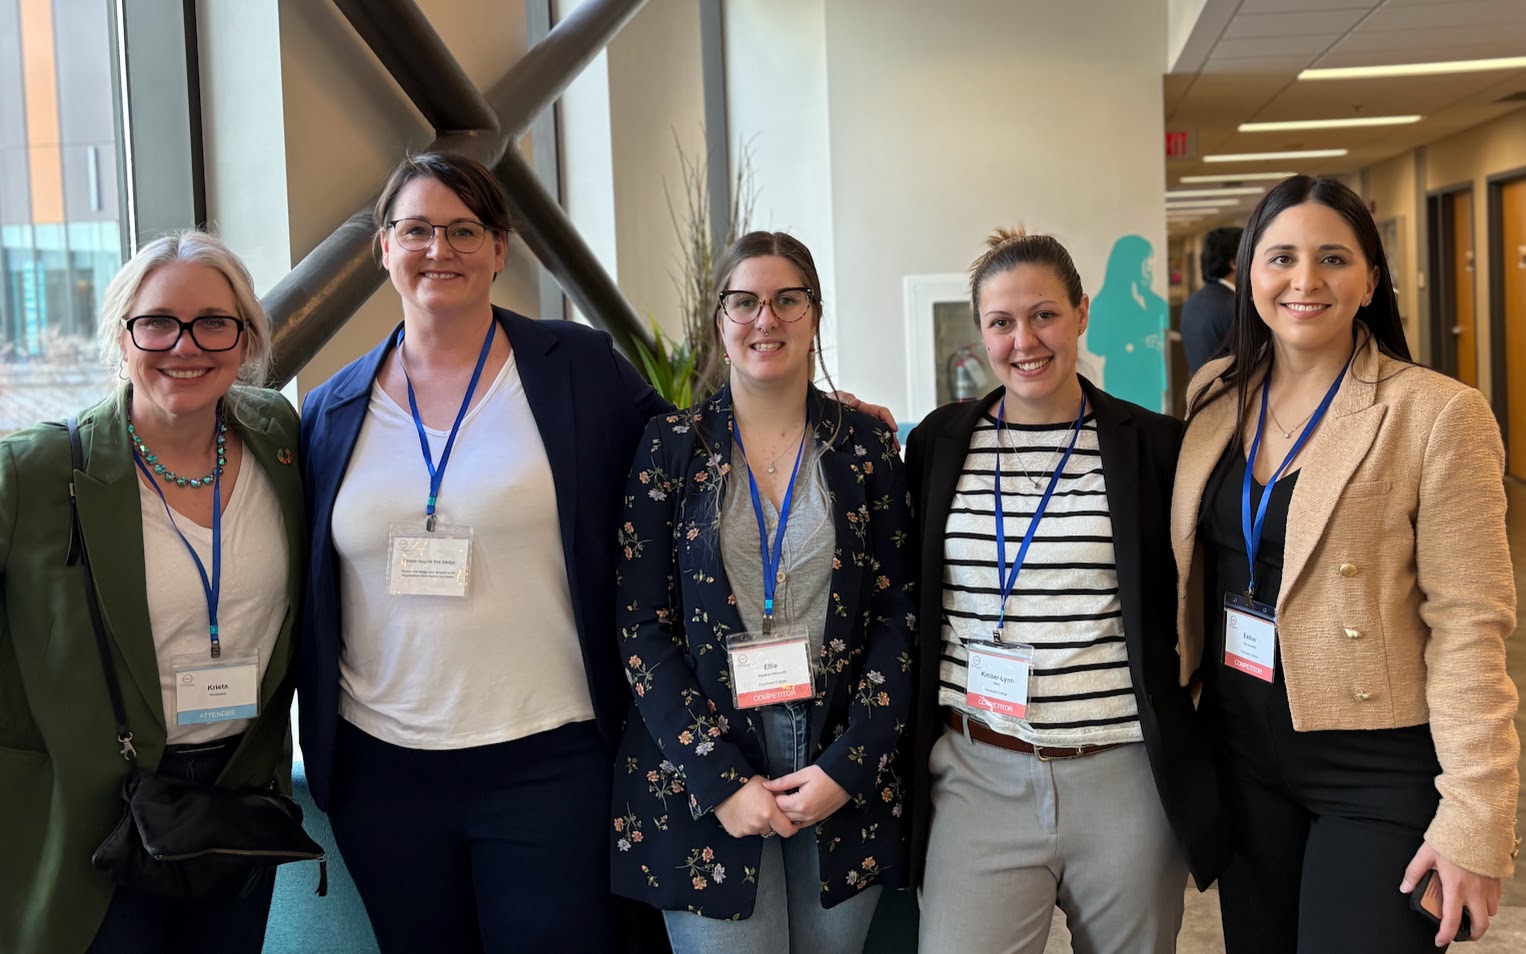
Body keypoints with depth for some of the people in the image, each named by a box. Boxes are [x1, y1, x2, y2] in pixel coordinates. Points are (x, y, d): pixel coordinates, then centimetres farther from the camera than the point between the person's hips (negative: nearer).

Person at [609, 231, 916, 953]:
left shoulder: (867, 447, 4)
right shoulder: (671, 446, 1)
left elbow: (898, 614, 2)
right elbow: (642, 626, -3)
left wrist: (847, 765, -9)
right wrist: (718, 779, -11)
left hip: (846, 779, 2)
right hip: (703, 774, -1)